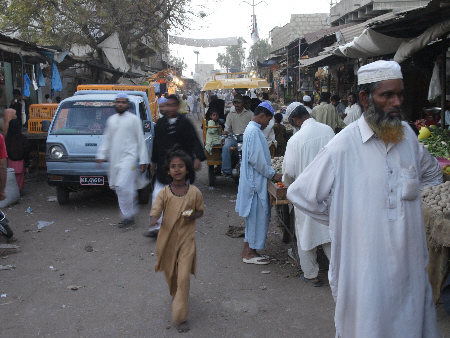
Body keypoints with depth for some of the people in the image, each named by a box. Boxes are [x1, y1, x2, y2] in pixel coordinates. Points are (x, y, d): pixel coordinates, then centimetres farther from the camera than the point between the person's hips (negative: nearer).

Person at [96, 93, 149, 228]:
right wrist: (101, 155, 12)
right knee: (119, 188, 6)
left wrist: (143, 160, -3)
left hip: (128, 157, -6)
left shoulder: (134, 119, 0)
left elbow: (141, 141, 0)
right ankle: (131, 212, 20)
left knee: (123, 187, -16)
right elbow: (106, 139, 20)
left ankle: (128, 216, -7)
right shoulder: (111, 120, 16)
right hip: (114, 159, 6)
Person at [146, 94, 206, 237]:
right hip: (163, 165, 3)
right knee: (158, 195, -3)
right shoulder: (160, 123, 5)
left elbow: (195, 141, -11)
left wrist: (198, 158, -26)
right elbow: (156, 143, 13)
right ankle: (158, 225, 5)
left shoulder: (185, 123, -7)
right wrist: (154, 162, 17)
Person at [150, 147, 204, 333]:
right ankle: (175, 295, 52)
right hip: (167, 239, 2)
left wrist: (193, 215, -13)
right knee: (170, 274, 19)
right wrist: (153, 220, -37)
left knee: (184, 276, -9)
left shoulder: (194, 192, -5)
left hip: (186, 239, -1)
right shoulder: (164, 193, -6)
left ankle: (180, 316, 0)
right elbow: (155, 211, -14)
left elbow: (200, 211, 9)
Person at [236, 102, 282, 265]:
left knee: (253, 216, 15)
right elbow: (256, 159, -22)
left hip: (253, 180, 11)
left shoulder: (251, 129, 15)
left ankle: (248, 249, 22)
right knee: (257, 216, -3)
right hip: (255, 181, -11)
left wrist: (271, 172, 17)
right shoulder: (254, 131, -18)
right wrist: (272, 174, -13)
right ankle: (249, 252, 6)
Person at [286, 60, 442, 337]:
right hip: (366, 270, -5)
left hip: (410, 266, 5)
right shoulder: (345, 145, -13)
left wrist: (410, 199, 10)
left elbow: (433, 173, 24)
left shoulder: (408, 136, 4)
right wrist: (341, 218, -4)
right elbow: (300, 194, -9)